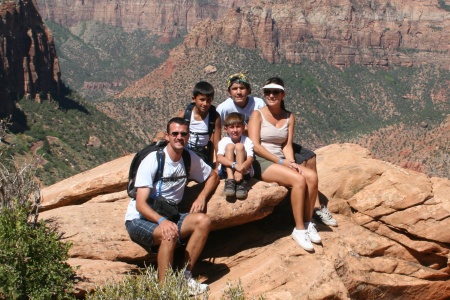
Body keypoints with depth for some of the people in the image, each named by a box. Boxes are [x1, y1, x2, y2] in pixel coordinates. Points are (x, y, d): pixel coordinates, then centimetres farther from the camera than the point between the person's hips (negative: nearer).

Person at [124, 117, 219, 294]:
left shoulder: (190, 158, 0)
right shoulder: (152, 160, -17)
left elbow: (213, 176, 17)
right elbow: (140, 204, -22)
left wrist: (202, 197, -3)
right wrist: (162, 220, -39)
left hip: (168, 215, 6)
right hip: (140, 219, -6)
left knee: (203, 221, -18)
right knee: (170, 234, -35)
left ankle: (185, 277, -12)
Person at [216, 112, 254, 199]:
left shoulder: (247, 141, -5)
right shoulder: (224, 141, -5)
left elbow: (250, 159, -20)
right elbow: (219, 158, -23)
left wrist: (241, 168, -44)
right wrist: (235, 165, -42)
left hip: (244, 172, 0)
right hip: (227, 171, 0)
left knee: (239, 146, -20)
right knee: (230, 146, -20)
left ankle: (240, 182, -32)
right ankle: (230, 180, -34)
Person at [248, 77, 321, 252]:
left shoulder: (289, 117, 13)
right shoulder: (258, 114, -1)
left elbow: (287, 145, 8)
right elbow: (255, 145, -10)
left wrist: (291, 162, -13)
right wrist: (281, 161, -15)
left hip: (282, 161, 5)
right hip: (262, 163, -5)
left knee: (312, 176, -22)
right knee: (299, 180, -28)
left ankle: (308, 223, -12)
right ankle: (299, 229, -20)